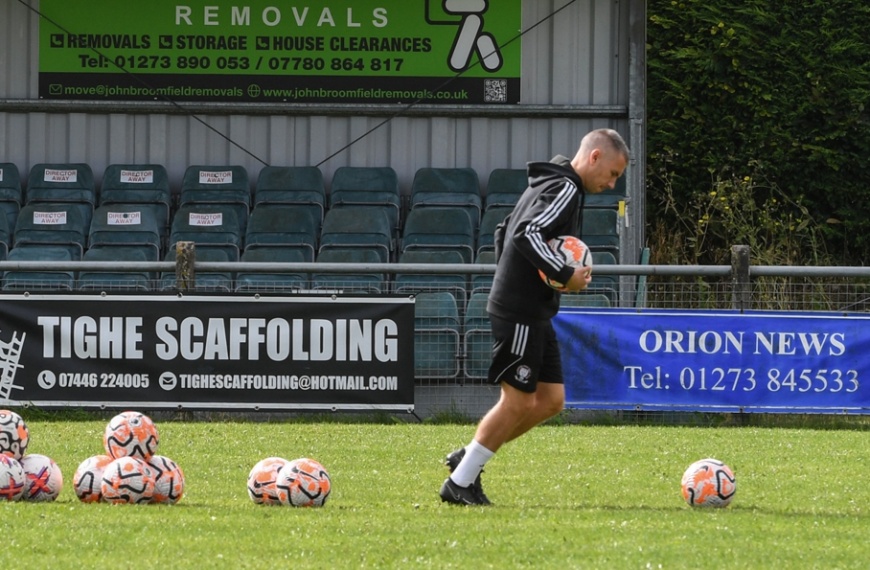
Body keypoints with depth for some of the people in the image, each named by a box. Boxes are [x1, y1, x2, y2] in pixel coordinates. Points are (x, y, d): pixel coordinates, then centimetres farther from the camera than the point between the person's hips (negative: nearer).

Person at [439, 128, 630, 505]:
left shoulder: (548, 184, 18)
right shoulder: (565, 189, -14)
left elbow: (505, 233, 24)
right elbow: (527, 234, -27)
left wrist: (510, 276, 19)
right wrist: (566, 275, -23)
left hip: (535, 314, 10)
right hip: (521, 313, -10)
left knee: (550, 400, 9)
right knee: (518, 401, -6)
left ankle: (468, 459, 14)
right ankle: (459, 482, 1)